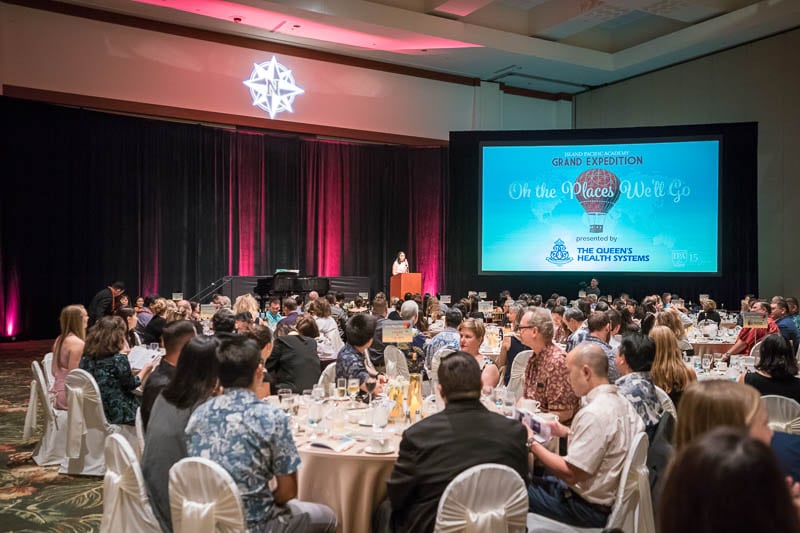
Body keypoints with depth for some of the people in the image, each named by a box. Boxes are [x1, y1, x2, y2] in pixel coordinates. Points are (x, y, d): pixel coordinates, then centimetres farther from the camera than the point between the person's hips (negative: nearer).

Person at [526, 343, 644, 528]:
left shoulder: (594, 413, -27)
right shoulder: (619, 400, 1)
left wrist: (531, 442, -17)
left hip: (589, 506, -9)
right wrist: (568, 433, 12)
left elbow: (570, 474, -25)